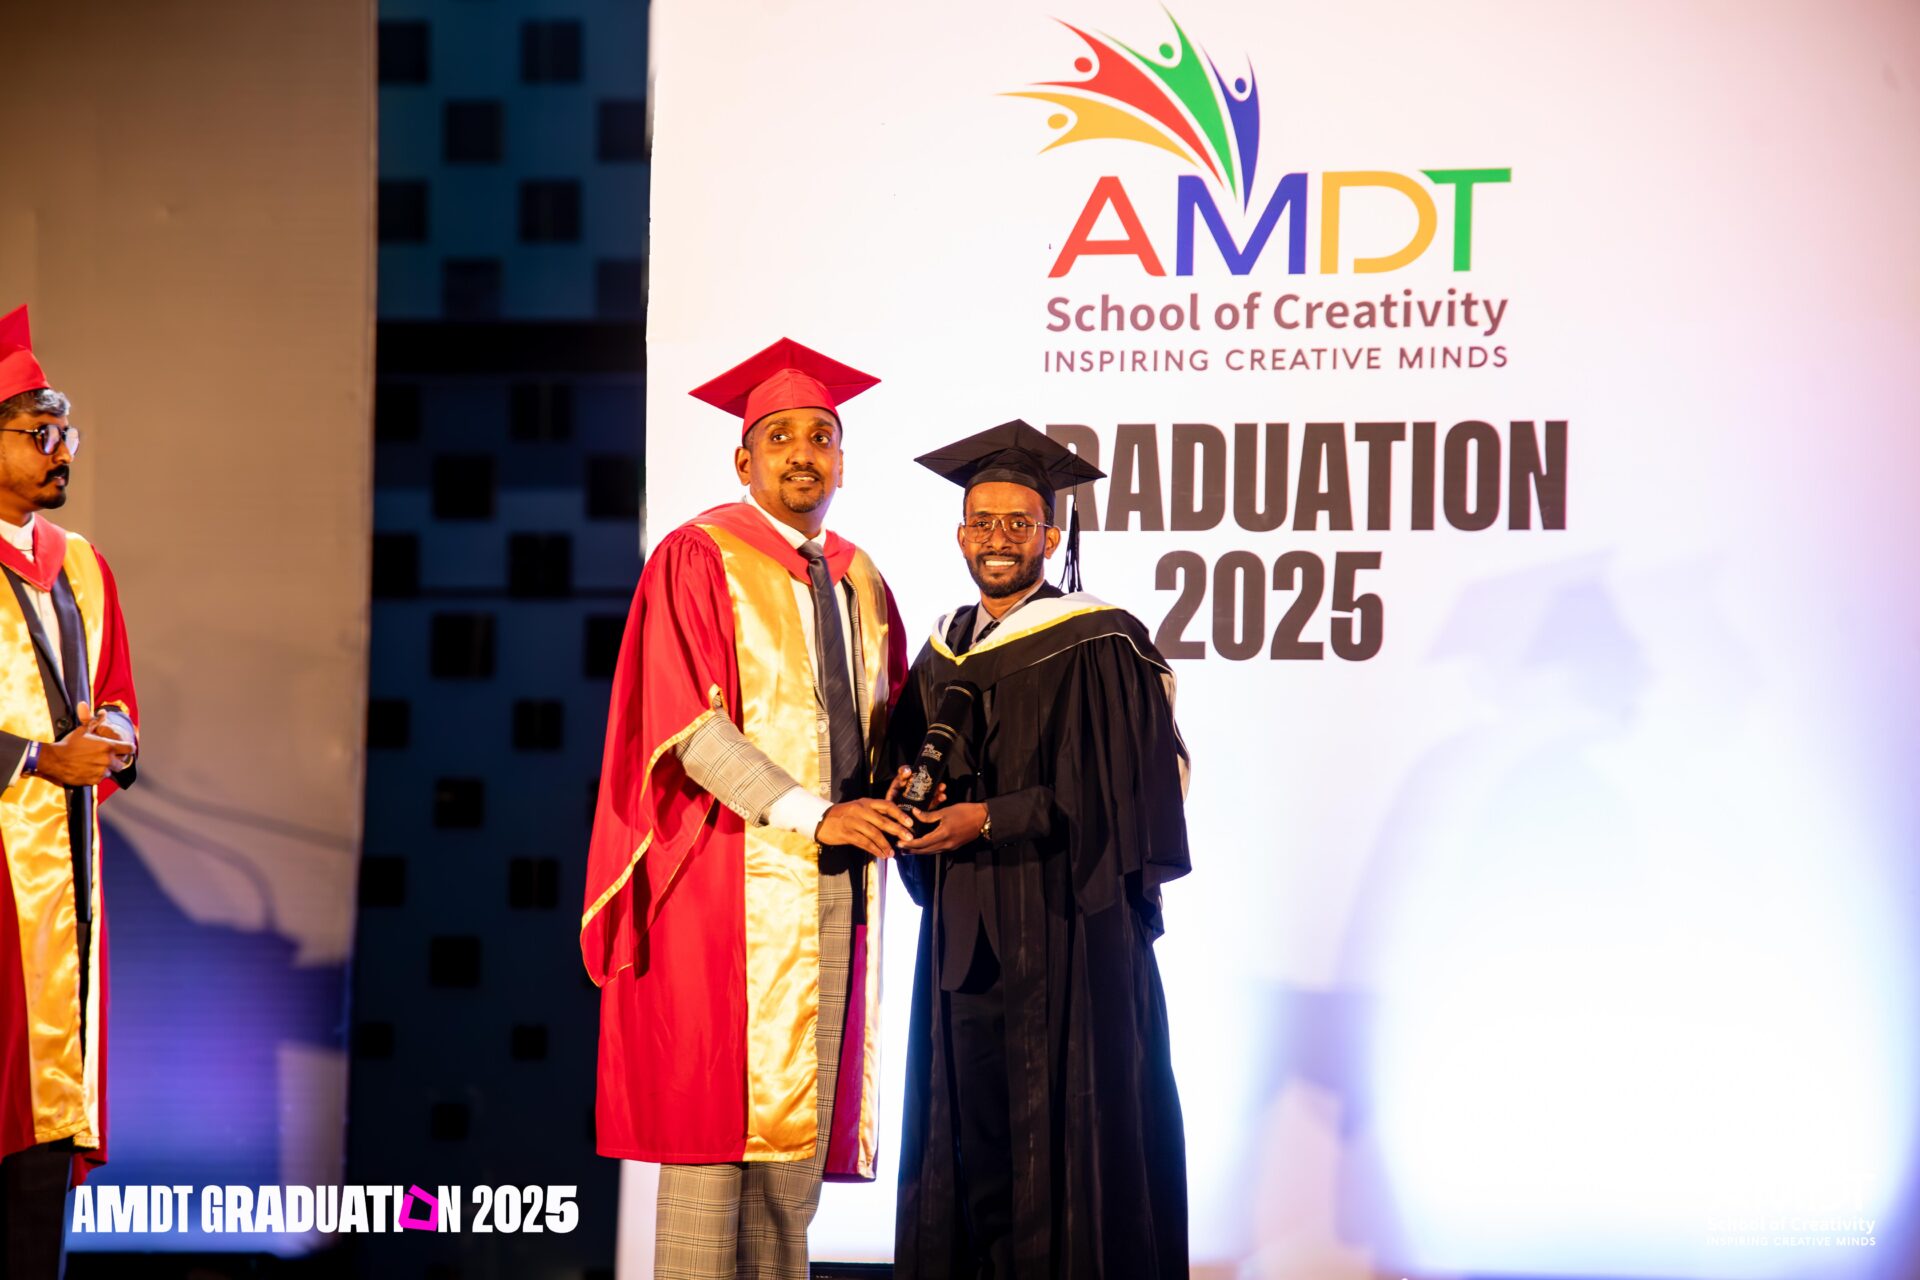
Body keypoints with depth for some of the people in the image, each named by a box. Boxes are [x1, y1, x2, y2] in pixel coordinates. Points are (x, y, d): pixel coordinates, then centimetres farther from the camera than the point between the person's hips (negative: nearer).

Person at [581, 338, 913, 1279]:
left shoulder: (857, 579, 16)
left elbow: (885, 716, 21)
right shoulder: (699, 558, -4)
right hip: (737, 874, -6)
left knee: (801, 1123, 5)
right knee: (719, 1111, -9)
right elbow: (690, 725, -13)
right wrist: (811, 814, -20)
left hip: (834, 881, 6)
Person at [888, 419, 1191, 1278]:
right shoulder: (943, 652, 15)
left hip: (1064, 928, -6)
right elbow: (907, 760, 18)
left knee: (1068, 1137, -4)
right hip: (962, 934, 6)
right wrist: (909, 790, -5)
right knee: (965, 1136, 5)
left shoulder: (1097, 646, -5)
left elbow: (1113, 791, -11)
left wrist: (990, 820, -17)